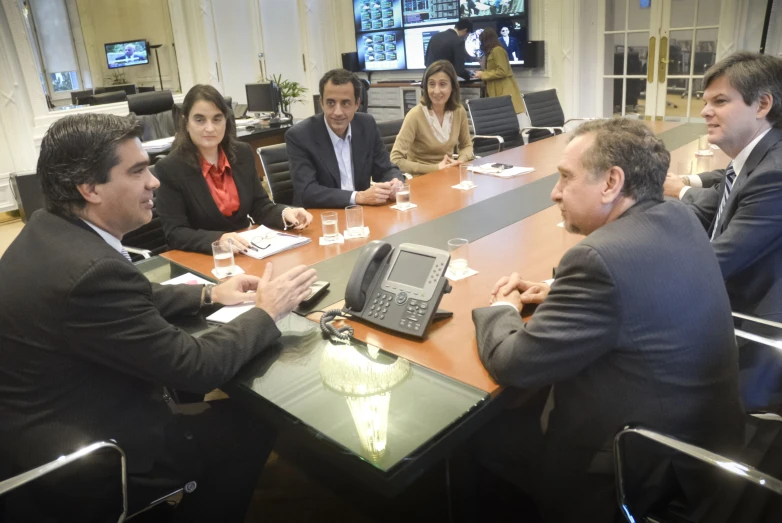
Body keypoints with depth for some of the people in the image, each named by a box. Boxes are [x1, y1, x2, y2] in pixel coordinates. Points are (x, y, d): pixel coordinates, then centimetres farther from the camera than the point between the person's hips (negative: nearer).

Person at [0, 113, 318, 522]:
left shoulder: (50, 229, -3)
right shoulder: (91, 270, -33)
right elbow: (195, 367, -25)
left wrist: (209, 293, 4)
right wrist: (267, 312, -12)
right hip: (78, 462, -8)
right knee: (251, 426, 6)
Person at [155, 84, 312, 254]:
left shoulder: (243, 154, 3)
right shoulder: (169, 169, -10)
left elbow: (259, 206, 8)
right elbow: (175, 234, -14)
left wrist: (285, 213, -13)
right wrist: (218, 239, -30)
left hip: (247, 249, 3)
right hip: (203, 257, -2)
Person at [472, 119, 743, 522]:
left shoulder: (600, 257, -31)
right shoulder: (678, 218, -3)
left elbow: (513, 365, -25)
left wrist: (500, 309, -5)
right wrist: (556, 294, 3)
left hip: (646, 470, -8)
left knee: (478, 434, 5)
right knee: (515, 410, 17)